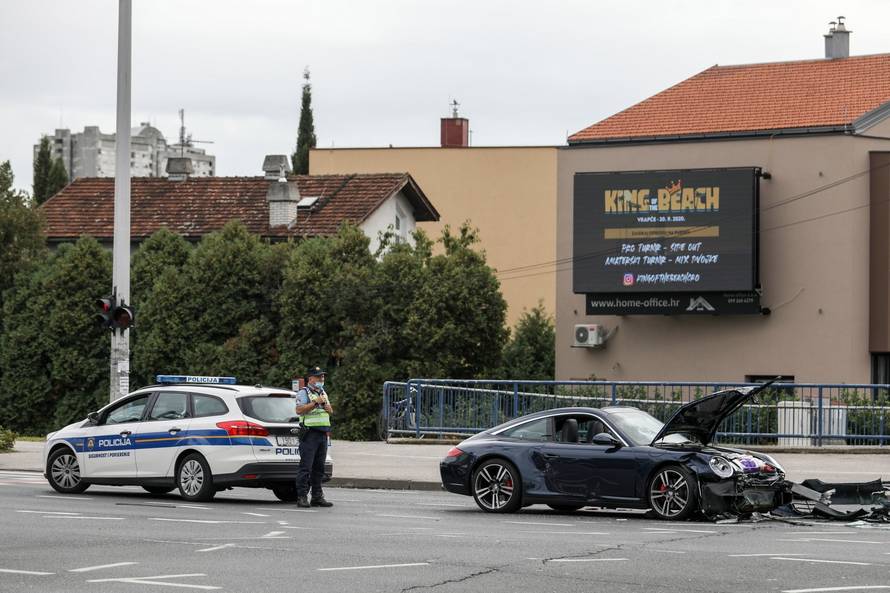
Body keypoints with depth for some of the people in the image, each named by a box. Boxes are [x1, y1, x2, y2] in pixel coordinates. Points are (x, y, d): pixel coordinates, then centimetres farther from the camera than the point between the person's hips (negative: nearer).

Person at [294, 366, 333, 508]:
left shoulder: (323, 393, 21)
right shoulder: (303, 393, -3)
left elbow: (330, 411, 25)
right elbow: (299, 410, -16)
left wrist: (327, 407, 3)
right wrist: (315, 403, -18)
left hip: (323, 434, 8)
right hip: (309, 433, -8)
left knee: (319, 468, 9)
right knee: (306, 467, -9)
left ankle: (317, 497, 12)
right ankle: (302, 497, -10)